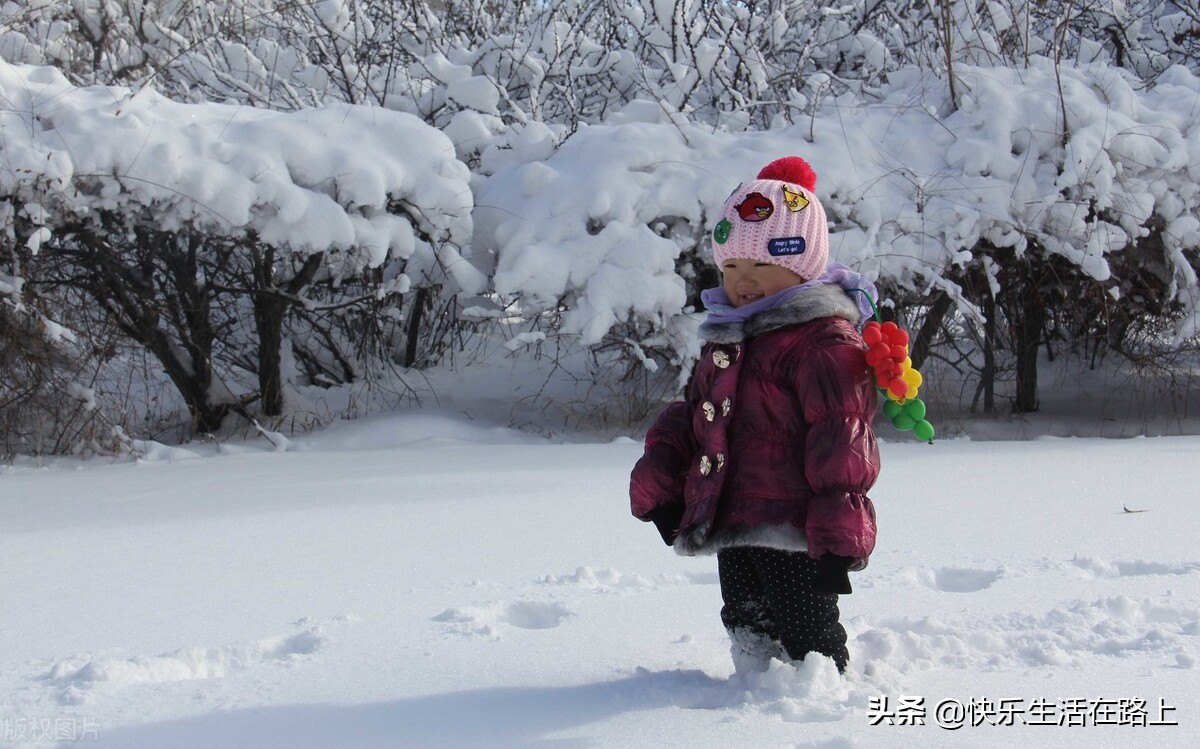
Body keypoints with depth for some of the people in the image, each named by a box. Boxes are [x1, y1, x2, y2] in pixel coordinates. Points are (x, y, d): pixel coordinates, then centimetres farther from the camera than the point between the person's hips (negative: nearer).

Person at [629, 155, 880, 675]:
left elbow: (842, 441, -18)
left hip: (795, 535, -9)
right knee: (747, 629, 18)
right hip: (734, 528, 9)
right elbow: (692, 416, 23)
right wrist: (658, 483, 12)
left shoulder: (826, 342, -14)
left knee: (804, 636, -2)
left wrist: (837, 534, -21)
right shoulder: (726, 337, 15)